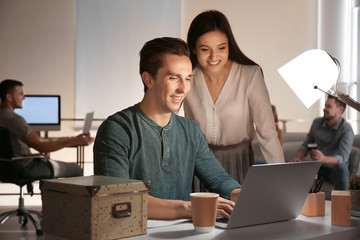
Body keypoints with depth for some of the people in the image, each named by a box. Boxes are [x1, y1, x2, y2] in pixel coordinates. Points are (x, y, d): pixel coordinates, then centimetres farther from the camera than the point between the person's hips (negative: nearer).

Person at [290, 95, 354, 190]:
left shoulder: (346, 130, -16)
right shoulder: (317, 122, 1)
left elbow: (342, 158, -28)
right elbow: (305, 145, 7)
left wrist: (324, 159, -49)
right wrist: (298, 158, -16)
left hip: (335, 169, -4)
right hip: (317, 168, 4)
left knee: (341, 168, -39)